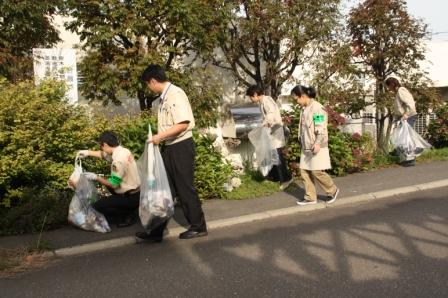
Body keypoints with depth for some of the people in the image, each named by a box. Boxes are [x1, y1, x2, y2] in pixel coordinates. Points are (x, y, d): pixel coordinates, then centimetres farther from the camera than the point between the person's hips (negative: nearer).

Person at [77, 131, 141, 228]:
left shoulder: (118, 161, -25)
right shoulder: (123, 150, 2)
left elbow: (113, 184, -19)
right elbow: (104, 154, 22)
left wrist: (96, 178, -8)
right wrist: (88, 152, 20)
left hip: (131, 198, -9)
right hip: (137, 191, 9)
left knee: (97, 206, -6)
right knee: (108, 181, 28)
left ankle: (129, 214, 0)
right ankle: (129, 208, 17)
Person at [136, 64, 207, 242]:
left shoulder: (176, 94, -16)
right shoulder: (162, 99, 12)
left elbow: (183, 123, -24)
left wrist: (160, 136, -20)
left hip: (181, 147, -9)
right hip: (170, 148, 9)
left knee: (185, 188, 1)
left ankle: (198, 227, 18)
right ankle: (157, 231, 14)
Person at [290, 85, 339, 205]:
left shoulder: (317, 107, -15)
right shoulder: (305, 108, 12)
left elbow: (321, 128, -20)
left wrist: (318, 143, -27)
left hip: (316, 147, -9)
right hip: (306, 147, 9)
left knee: (317, 172, -5)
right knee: (304, 171, 6)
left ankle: (332, 190, 16)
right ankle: (310, 197, 14)